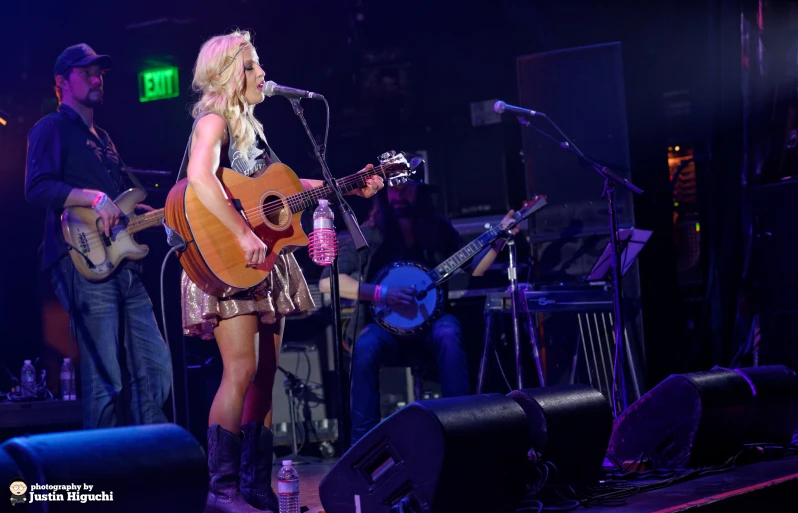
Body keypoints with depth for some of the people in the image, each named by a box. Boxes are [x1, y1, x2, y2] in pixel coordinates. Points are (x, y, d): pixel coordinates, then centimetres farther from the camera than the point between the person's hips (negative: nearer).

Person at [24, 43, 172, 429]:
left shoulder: (102, 138, 27)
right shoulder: (52, 128, 0)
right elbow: (37, 188, -14)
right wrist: (94, 198, -23)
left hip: (123, 264, 9)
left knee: (155, 368, 6)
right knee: (104, 381, -10)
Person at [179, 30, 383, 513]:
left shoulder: (249, 125, 18)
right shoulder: (214, 121, -9)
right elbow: (200, 177, -28)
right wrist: (244, 234, -32)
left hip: (266, 263, 9)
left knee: (266, 373, 7)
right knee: (242, 369, -15)